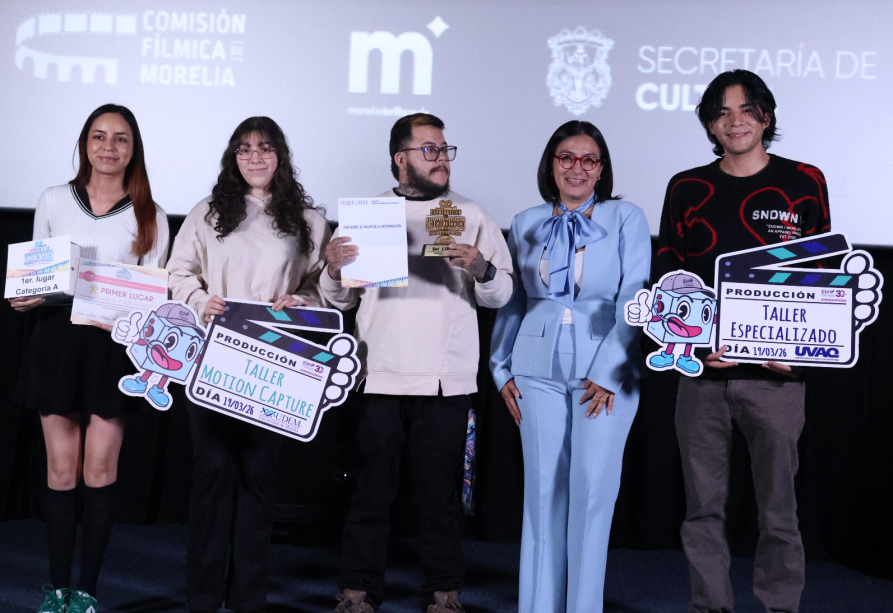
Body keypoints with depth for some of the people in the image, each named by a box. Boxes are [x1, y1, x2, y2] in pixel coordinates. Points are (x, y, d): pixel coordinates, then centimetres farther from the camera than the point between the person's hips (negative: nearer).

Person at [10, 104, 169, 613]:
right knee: (62, 470, 3)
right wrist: (25, 298, -6)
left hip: (115, 346, -1)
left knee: (100, 470, -1)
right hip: (58, 340, 1)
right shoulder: (55, 202, 8)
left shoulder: (150, 216, 4)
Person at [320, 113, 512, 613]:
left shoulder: (471, 215, 10)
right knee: (372, 489, 3)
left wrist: (481, 268, -15)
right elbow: (340, 298, 10)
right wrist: (333, 268, -10)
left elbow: (501, 294, 5)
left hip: (447, 378, 0)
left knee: (441, 492, 3)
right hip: (380, 376, 0)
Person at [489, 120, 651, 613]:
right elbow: (512, 301, 15)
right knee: (543, 489, 4)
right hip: (539, 370, 3)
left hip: (606, 370, -2)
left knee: (593, 487, -6)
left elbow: (633, 301, -5)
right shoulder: (526, 224, 12)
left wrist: (608, 373, -11)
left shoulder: (627, 218, 2)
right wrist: (502, 368, 8)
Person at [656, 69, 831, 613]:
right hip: (703, 370, 2)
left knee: (778, 505, 3)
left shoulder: (804, 182, 5)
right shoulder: (686, 189, 9)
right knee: (704, 505, 8)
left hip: (775, 372, -2)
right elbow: (667, 278, 9)